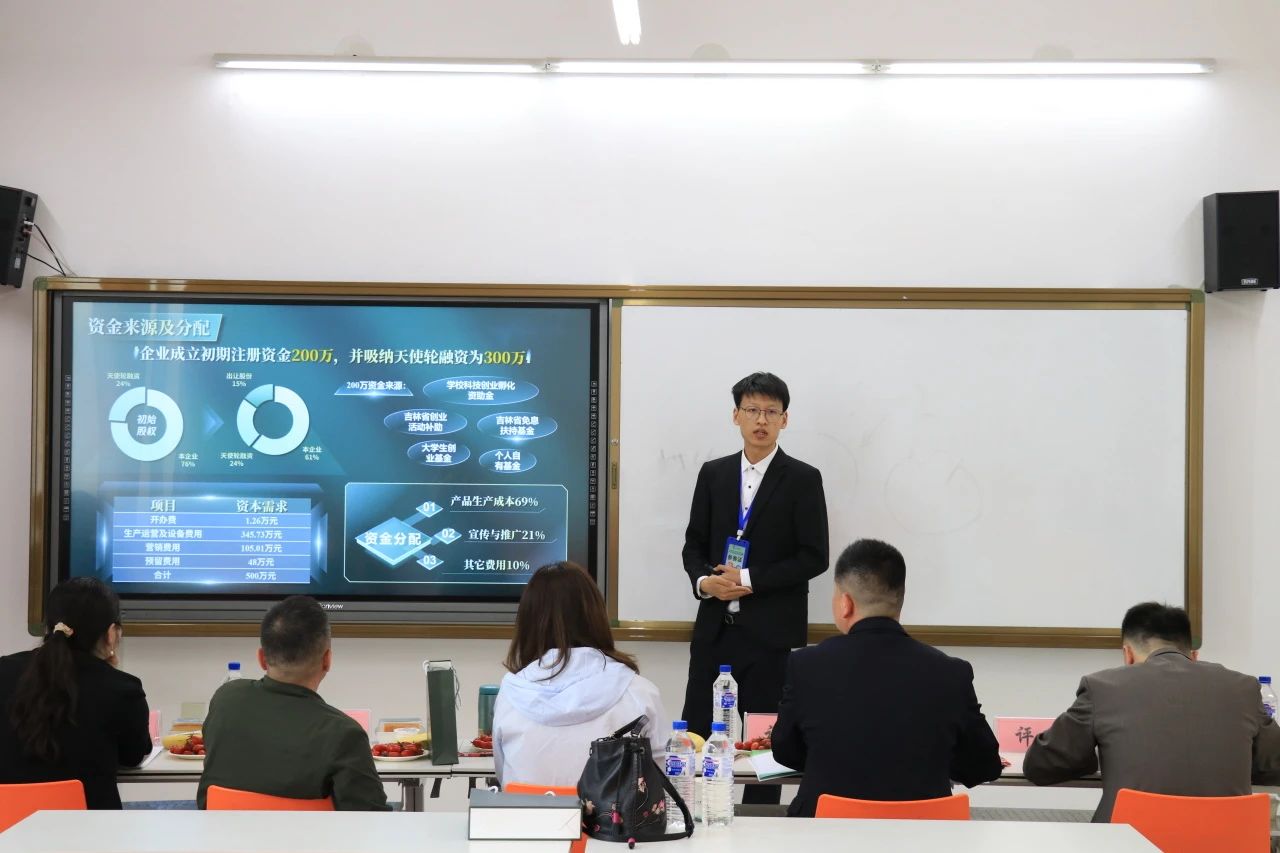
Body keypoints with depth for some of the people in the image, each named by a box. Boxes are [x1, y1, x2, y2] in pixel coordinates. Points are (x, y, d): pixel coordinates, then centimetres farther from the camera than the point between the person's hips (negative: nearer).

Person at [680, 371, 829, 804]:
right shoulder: (713, 474, 10)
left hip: (772, 632, -3)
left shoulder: (802, 479, -2)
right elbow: (694, 544, 13)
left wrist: (749, 580, -14)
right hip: (715, 627, 4)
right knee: (696, 733, 2)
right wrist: (704, 581, -8)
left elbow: (814, 557, -7)